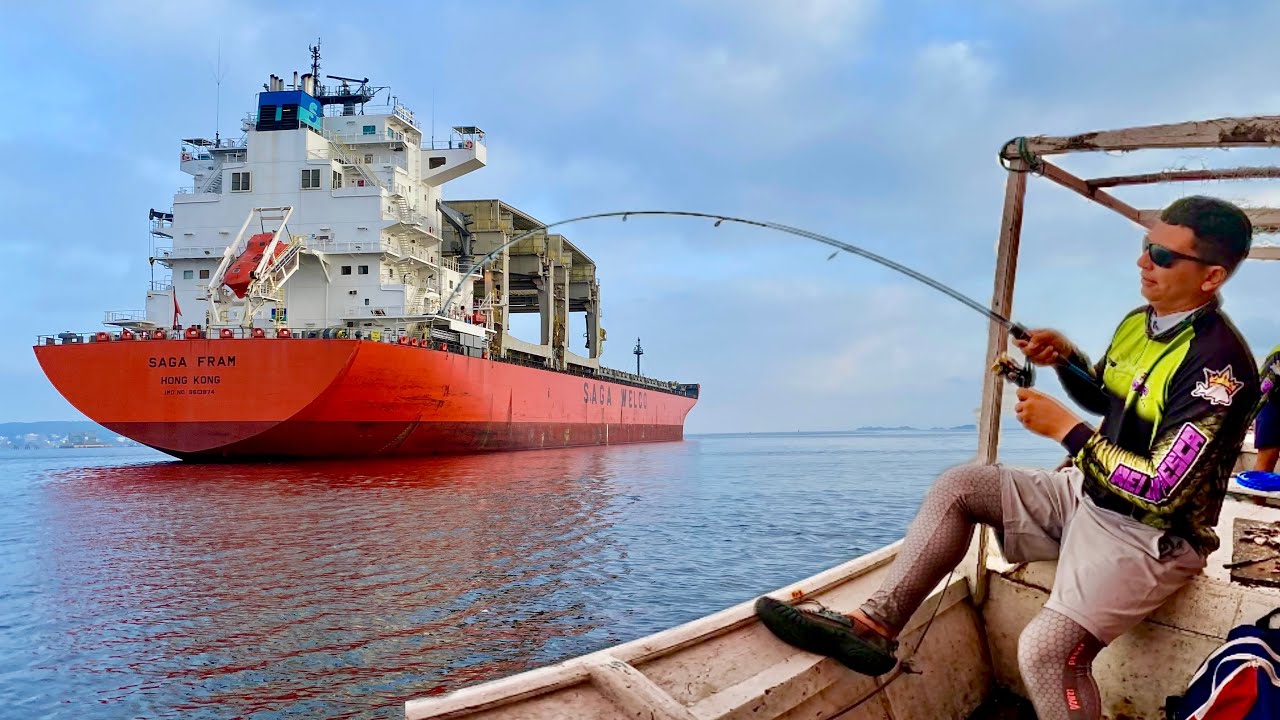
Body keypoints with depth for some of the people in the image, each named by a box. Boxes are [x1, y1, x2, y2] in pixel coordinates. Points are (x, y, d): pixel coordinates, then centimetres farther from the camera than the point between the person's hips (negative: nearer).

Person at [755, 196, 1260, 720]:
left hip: (1151, 535, -9)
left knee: (1045, 650, -26)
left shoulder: (1220, 363, -23)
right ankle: (875, 626, -6)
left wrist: (1065, 428, -22)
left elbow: (1163, 492, -28)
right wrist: (1065, 356, 2)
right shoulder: (1139, 323, 4)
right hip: (1089, 496, 9)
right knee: (957, 487, -1)